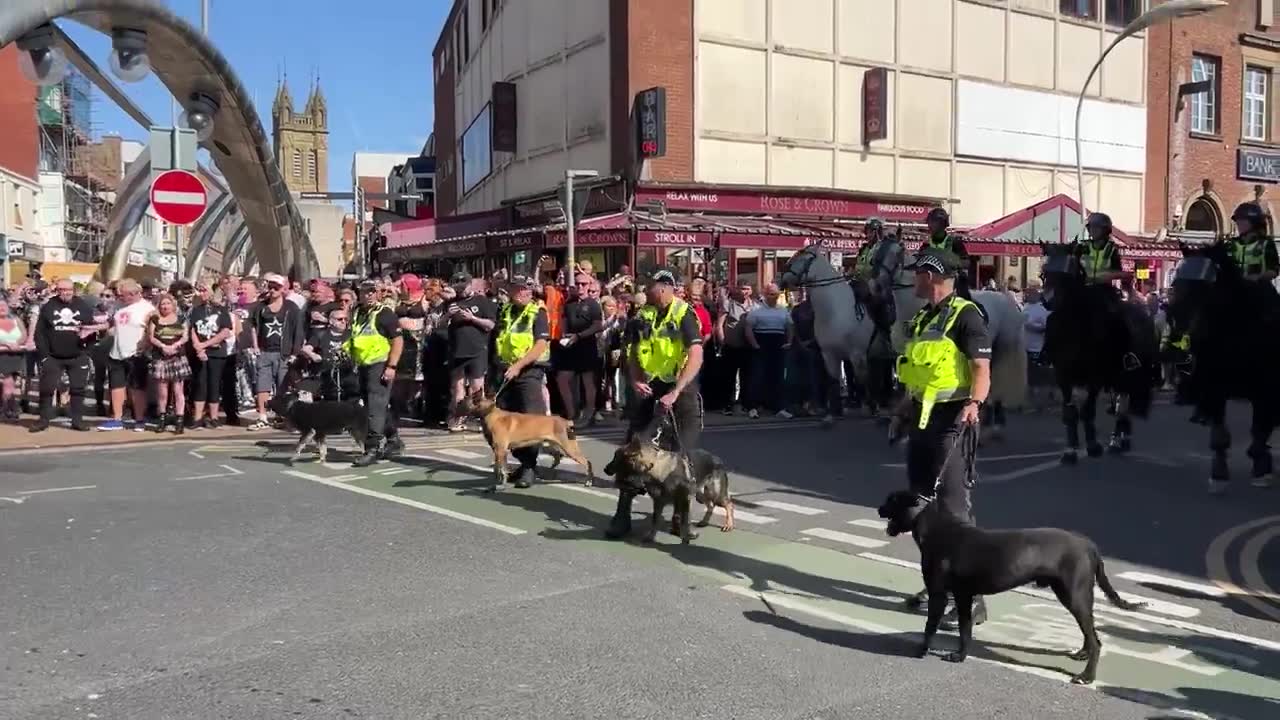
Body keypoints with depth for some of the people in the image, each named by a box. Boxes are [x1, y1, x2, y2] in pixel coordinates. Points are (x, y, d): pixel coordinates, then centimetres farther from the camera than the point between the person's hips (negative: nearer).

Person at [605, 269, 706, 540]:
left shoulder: (684, 314, -13)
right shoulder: (643, 316, 4)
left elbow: (696, 357, -23)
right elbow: (634, 354, 12)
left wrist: (675, 393, -30)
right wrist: (635, 380, -9)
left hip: (683, 388, -5)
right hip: (652, 388, 5)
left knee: (685, 453, -2)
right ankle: (623, 514, 2)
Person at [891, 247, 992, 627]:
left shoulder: (965, 315, -12)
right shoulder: (922, 317, 15)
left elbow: (982, 368, -19)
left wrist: (974, 403, -34)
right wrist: (903, 410, 25)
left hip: (952, 420, -9)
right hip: (922, 419, 9)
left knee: (954, 506, -10)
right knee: (923, 502, 13)